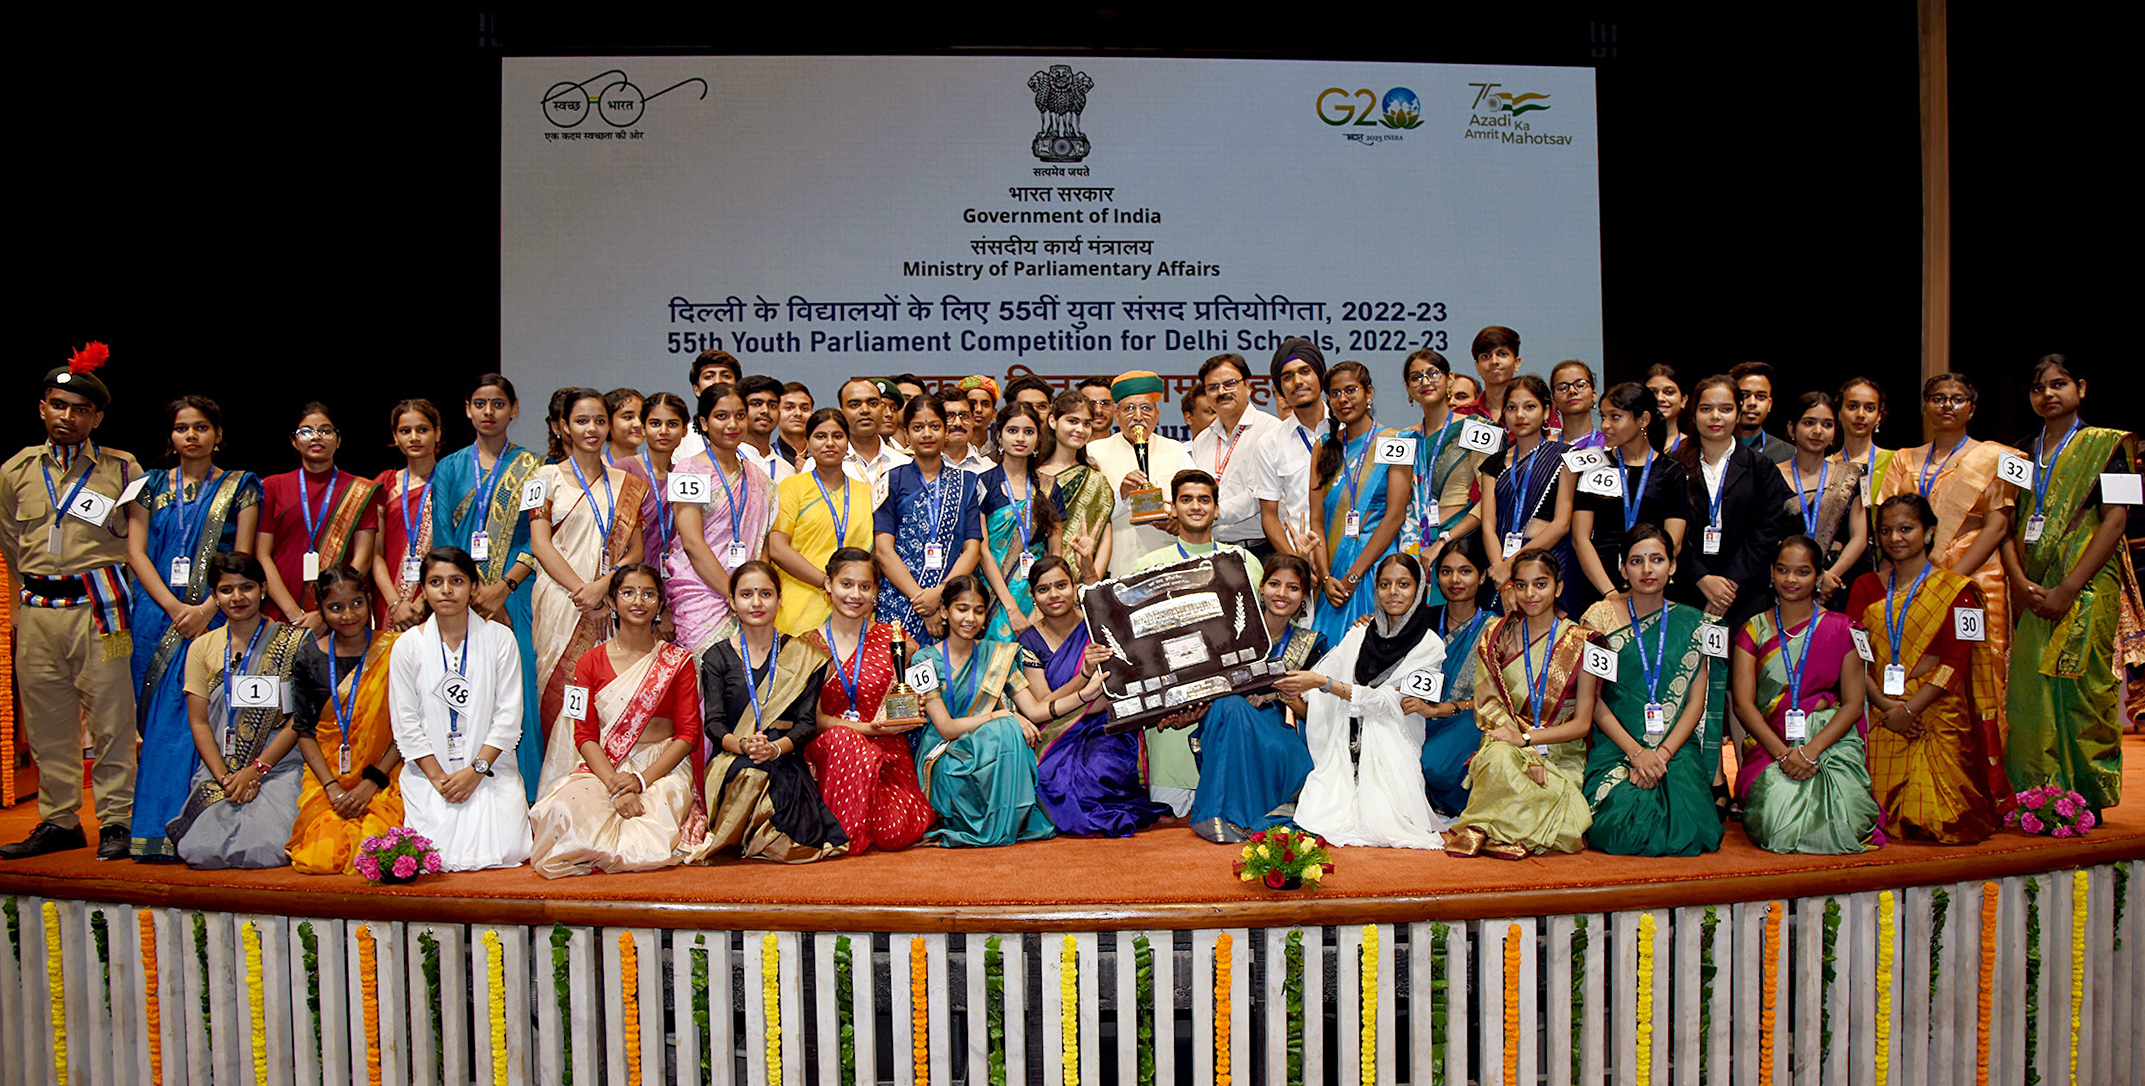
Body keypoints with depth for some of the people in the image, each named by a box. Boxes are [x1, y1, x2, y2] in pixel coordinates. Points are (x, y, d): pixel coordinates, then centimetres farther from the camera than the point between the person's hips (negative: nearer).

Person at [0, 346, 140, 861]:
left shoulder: (122, 469, 4)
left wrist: (119, 594, 7)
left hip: (100, 607, -3)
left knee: (110, 717, -3)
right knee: (46, 721, 8)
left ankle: (116, 822, 5)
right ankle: (59, 821, 18)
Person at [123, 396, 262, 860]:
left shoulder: (239, 487, 7)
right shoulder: (152, 485, 12)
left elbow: (242, 558, 0)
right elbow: (135, 551, 5)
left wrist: (207, 608, -13)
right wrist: (173, 606, -9)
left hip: (212, 614, -2)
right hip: (157, 613, 2)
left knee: (196, 716, -9)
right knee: (156, 720, 2)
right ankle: (151, 831, 7)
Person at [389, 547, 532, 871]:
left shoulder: (500, 638, 0)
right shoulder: (407, 646, 2)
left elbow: (508, 715, -3)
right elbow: (406, 722, 0)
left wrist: (475, 771, -12)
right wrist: (438, 777, -9)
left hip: (490, 766, -1)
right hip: (429, 771, 1)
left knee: (504, 853, -17)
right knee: (439, 857, -14)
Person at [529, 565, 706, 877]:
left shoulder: (678, 662, 7)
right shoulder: (590, 662, 11)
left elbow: (688, 734, 1)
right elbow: (584, 734, 2)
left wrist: (641, 780, -15)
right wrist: (615, 786, -17)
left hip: (663, 769, -1)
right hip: (603, 767, 1)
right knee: (567, 809, -33)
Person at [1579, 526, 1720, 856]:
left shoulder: (1691, 622, 9)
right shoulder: (1601, 616, 3)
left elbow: (1696, 699, 5)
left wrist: (1663, 753, -10)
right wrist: (1636, 751, -12)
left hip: (1677, 749, 2)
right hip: (1616, 747, -2)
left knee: (1686, 828, -23)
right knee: (1625, 829, -25)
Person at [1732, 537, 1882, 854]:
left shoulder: (1841, 629, 7)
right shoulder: (1754, 630, 8)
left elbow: (1853, 703, 1)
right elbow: (1743, 704, -1)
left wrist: (1811, 751, -15)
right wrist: (1783, 753, -16)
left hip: (1831, 741, 0)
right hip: (1770, 743, 0)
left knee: (1839, 826, -25)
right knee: (1780, 824, -27)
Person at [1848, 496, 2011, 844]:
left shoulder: (1955, 591, 2)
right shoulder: (1866, 588, 12)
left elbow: (1955, 662, -6)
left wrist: (1909, 709, -15)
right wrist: (1884, 704, -12)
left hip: (1937, 718, -2)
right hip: (1880, 720, 3)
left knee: (1936, 816, -14)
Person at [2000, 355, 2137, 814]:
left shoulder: (2105, 446, 2)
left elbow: (2115, 520, -8)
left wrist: (2068, 588, -15)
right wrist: (2021, 582, -6)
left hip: (2085, 588, -4)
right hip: (2032, 593, 4)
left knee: (2079, 688, -6)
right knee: (2031, 687, 2)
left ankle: (2084, 799, 5)